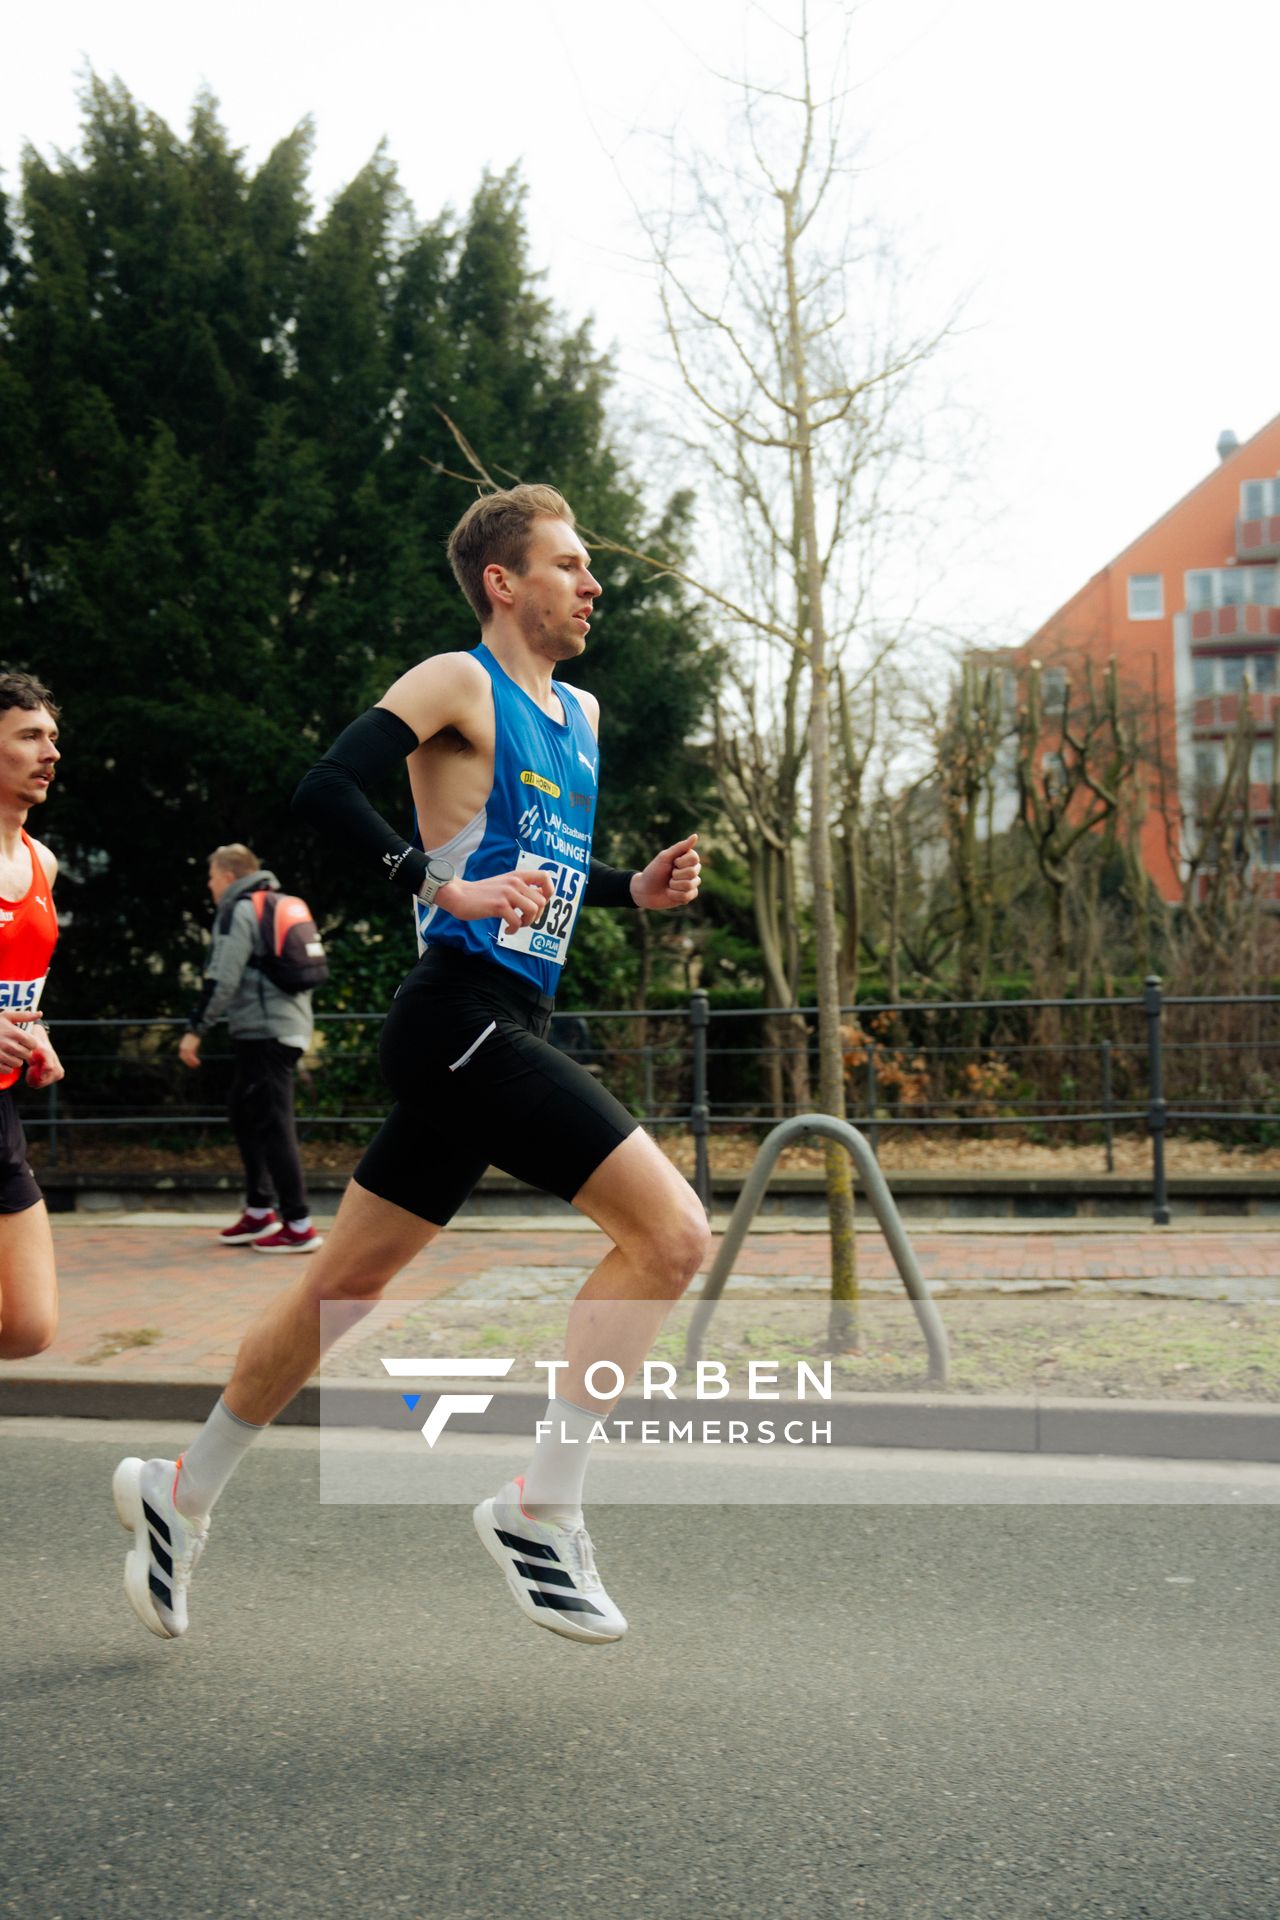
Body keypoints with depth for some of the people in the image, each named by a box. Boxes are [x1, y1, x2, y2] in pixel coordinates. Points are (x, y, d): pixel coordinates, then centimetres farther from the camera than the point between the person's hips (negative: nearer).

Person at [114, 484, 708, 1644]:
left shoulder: (580, 714, 21)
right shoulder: (458, 684, -5)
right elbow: (325, 789, -17)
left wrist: (633, 890, 14)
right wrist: (447, 887, -26)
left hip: (508, 1031, 9)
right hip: (460, 1014, -9)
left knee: (346, 1287, 16)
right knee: (673, 1230, -17)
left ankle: (184, 1492, 32)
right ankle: (544, 1507, -7)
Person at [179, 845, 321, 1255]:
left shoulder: (238, 910, -7)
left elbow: (222, 979, -15)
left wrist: (194, 1030, -11)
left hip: (263, 1031, -10)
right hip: (289, 1025, 10)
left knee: (272, 1125, -8)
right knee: (242, 1111, 18)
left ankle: (299, 1227, -9)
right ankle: (260, 1211, 22)